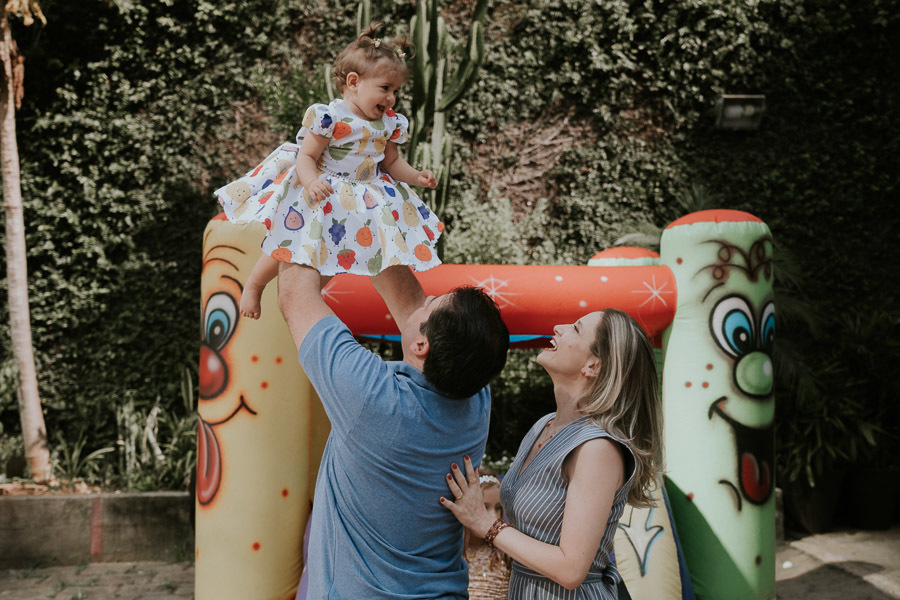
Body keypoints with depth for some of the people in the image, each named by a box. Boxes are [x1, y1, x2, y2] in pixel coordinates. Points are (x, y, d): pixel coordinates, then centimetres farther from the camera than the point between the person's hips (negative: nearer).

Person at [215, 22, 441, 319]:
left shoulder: (389, 123, 3)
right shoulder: (328, 117, -18)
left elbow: (391, 162, 13)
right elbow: (306, 157, -18)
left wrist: (416, 176, -4)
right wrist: (313, 182, -38)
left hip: (366, 198, 6)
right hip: (323, 193, -6)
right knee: (290, 245, -12)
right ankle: (253, 285, 11)